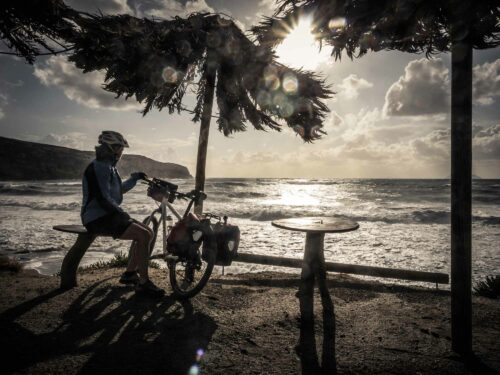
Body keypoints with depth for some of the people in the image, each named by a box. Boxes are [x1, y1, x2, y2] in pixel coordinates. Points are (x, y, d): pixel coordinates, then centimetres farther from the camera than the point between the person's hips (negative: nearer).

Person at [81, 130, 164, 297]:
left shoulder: (108, 166, 16)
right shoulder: (98, 167, -16)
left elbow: (119, 189, 27)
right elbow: (103, 200, -23)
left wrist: (135, 178, 21)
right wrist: (122, 213, -13)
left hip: (108, 215, 10)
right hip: (99, 219, -10)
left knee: (147, 232, 5)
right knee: (143, 235, -22)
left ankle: (129, 273, 14)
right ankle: (143, 283, -13)